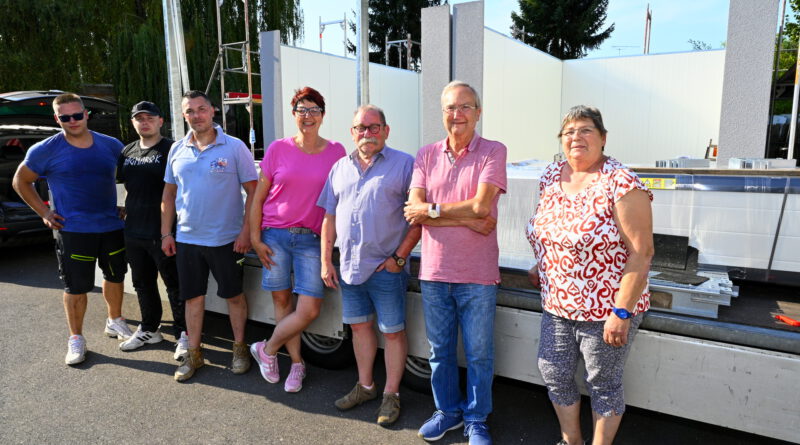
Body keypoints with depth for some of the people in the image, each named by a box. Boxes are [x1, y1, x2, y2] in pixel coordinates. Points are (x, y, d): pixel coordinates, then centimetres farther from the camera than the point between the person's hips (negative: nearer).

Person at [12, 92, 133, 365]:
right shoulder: (46, 150, -5)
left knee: (115, 276, 16)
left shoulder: (111, 145, 2)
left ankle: (115, 321, 37)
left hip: (112, 226, 3)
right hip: (73, 230, -3)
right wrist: (44, 212, -1)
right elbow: (20, 181, 8)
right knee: (76, 287, 4)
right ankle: (76, 338, 20)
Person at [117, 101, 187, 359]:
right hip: (134, 231, 7)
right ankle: (150, 330, 34)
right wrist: (126, 211, 15)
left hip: (162, 231, -7)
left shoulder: (170, 149, -8)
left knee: (174, 284, 1)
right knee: (143, 284, 18)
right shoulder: (128, 151, 13)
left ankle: (183, 335, 13)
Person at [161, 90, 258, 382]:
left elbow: (253, 192, -7)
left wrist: (246, 232, -13)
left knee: (234, 295, 9)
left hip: (226, 239, -4)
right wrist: (166, 233, 7)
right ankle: (193, 354, 26)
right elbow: (169, 195, 13)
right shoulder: (177, 150, 7)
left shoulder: (234, 147, -7)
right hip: (187, 238, 4)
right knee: (193, 297, 12)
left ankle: (240, 348, 25)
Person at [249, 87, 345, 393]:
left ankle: (266, 349, 18)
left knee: (309, 310, -6)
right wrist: (255, 238, 0)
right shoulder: (278, 149, 1)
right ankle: (297, 363, 25)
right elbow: (258, 197, 5)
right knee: (282, 301, 7)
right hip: (275, 236, 0)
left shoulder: (336, 152, 3)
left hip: (311, 240, 0)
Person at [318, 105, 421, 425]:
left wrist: (399, 257, -13)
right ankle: (365, 386, 34)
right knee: (359, 326, 16)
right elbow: (329, 218, 13)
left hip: (386, 267, -5)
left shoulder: (404, 164, -6)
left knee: (393, 332, 5)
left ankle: (391, 395, 21)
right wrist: (326, 261, 8)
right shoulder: (340, 168, 11)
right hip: (349, 267, 6)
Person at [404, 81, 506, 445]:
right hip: (434, 271, 3)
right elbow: (415, 211, -6)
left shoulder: (493, 152, -4)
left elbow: (481, 206, -17)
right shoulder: (426, 155, 5)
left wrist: (432, 210, -9)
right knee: (440, 350, 17)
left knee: (479, 354, 10)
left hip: (477, 274, -3)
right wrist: (468, 220, -14)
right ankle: (448, 410, 38)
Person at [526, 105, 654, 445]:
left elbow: (641, 251, -19)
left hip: (606, 308, -6)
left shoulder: (621, 183, -17)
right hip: (557, 304, 7)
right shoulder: (551, 176, 4)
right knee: (554, 374, 15)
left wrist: (621, 312, -21)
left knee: (603, 385, 11)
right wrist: (542, 267, 13)